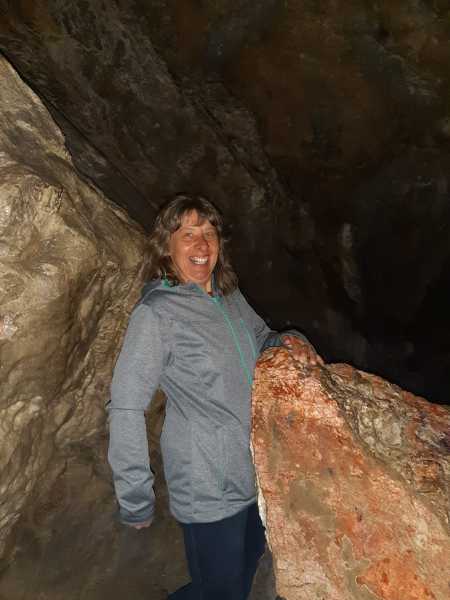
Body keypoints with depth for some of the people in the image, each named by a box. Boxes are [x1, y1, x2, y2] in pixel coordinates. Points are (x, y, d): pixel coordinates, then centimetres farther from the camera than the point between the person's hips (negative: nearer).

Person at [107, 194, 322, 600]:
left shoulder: (230, 296, 1)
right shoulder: (155, 313, -20)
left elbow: (261, 338, 17)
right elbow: (126, 408, -20)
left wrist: (289, 340, -6)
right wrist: (136, 501, -17)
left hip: (257, 472, 7)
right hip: (209, 490, -7)